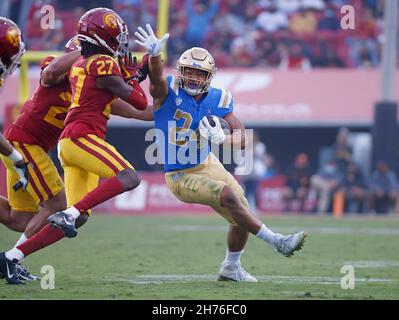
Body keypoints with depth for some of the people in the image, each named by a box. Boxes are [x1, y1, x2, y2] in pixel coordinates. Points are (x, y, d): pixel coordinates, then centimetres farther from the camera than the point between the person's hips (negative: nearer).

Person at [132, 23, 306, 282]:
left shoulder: (217, 100, -7)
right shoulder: (169, 92, -18)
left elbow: (242, 139, -8)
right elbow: (156, 75, -42)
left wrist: (221, 138, -29)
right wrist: (155, 54, -64)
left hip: (208, 165, 6)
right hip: (181, 177, -6)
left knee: (242, 218, 8)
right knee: (228, 195, -25)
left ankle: (231, 268, 34)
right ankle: (278, 242, -14)